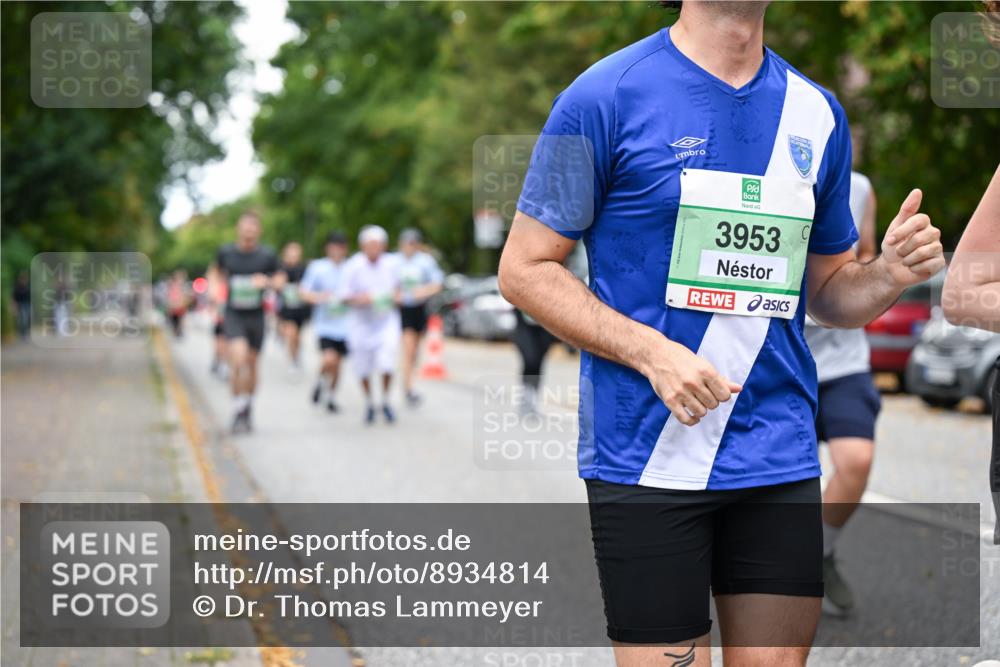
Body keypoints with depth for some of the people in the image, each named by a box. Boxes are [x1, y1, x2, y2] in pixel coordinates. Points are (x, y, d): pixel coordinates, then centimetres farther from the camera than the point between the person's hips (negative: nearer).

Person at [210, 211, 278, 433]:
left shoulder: (267, 255, -5)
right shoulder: (226, 252, -2)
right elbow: (217, 272, 18)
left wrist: (266, 281, -15)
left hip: (256, 315, 1)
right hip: (233, 314, -1)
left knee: (251, 365, 11)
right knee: (238, 359, -20)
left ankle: (248, 409, 32)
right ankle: (237, 410, -9)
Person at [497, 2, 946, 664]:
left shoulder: (817, 113, 11)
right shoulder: (605, 97, -4)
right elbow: (524, 268, -4)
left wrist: (891, 275, -4)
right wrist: (652, 352, -16)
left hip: (780, 458, 5)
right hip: (647, 458, -4)